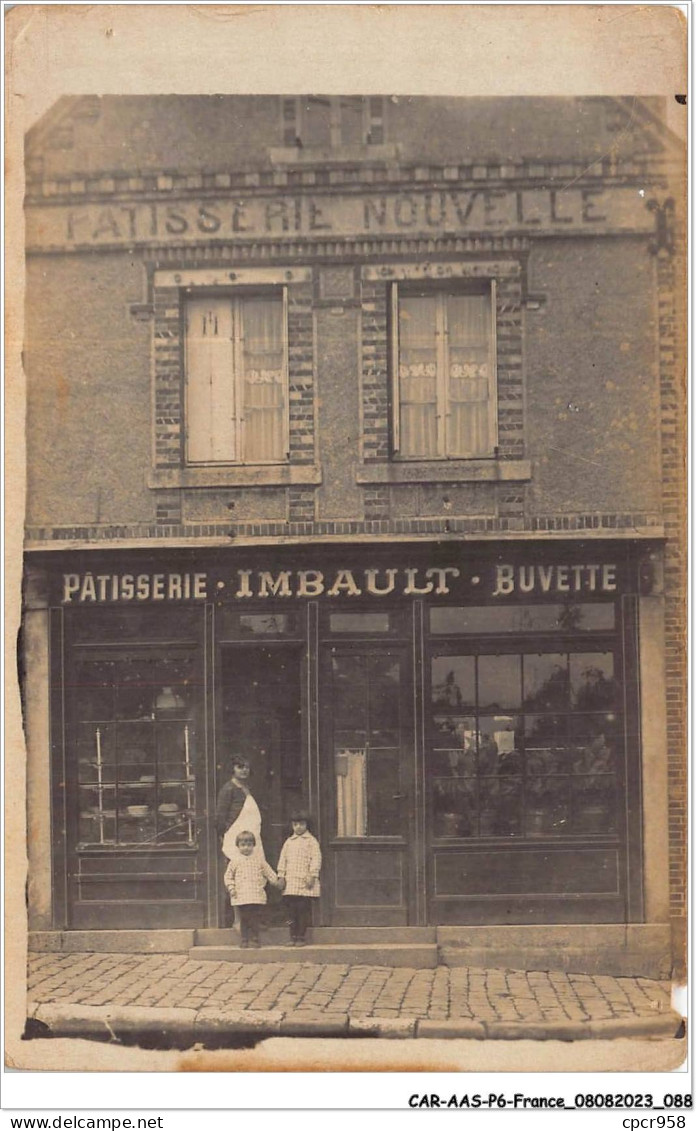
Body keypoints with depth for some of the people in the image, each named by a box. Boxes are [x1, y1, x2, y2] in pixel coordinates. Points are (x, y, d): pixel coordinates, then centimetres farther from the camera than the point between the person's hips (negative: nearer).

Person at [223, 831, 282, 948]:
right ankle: (244, 939, 11)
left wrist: (275, 881, 4)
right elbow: (228, 876, 9)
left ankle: (254, 939, 7)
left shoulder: (259, 860, 8)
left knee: (255, 918, 0)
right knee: (243, 919, 4)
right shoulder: (235, 861, 7)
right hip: (241, 896, 0)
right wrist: (231, 888, -2)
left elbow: (268, 872, 13)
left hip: (256, 896, 0)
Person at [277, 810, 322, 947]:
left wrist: (312, 875, -11)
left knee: (303, 909, -4)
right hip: (290, 882, 4)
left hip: (305, 882, -4)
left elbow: (316, 859, -3)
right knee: (292, 910, 3)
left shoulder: (311, 841, 3)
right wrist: (281, 875, 6)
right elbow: (283, 859, 15)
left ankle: (302, 937, 3)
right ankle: (293, 937, 10)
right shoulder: (289, 842, 15)